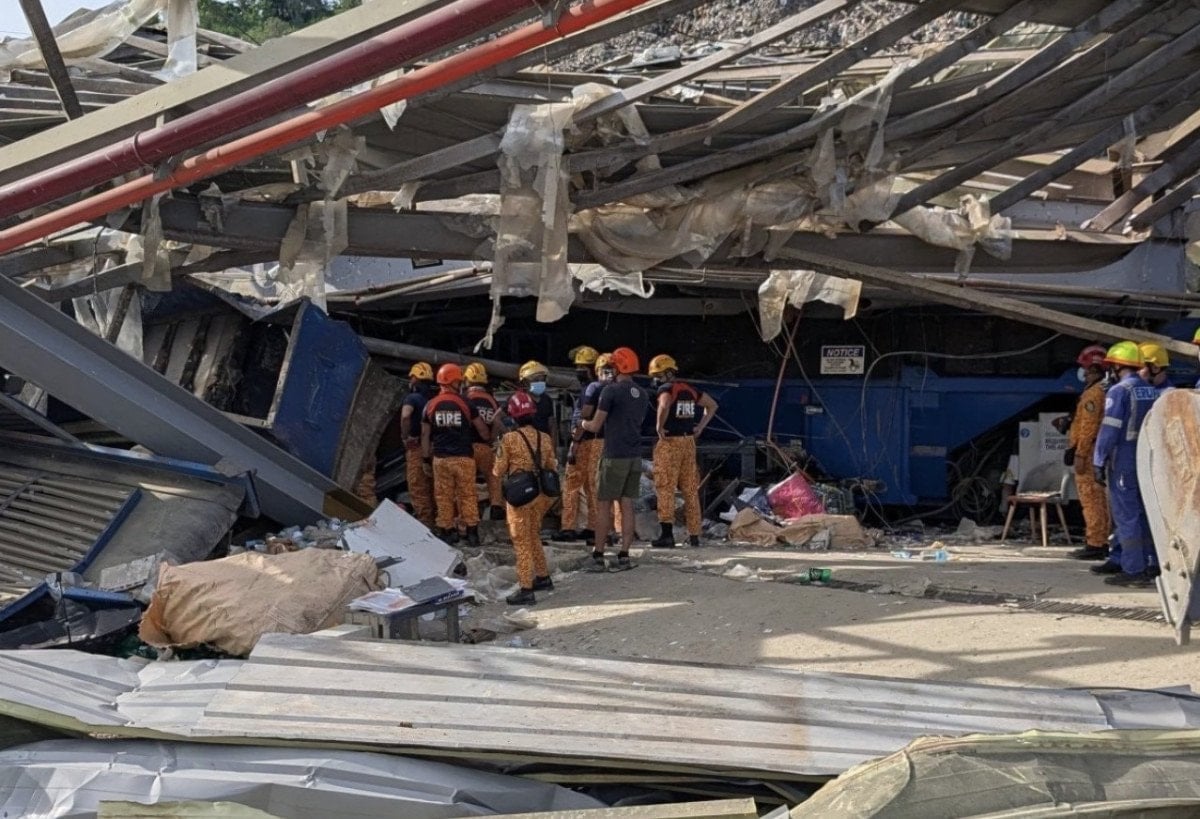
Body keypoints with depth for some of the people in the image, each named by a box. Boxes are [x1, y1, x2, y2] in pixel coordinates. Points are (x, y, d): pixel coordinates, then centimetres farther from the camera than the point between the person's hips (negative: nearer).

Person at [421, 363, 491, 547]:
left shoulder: (431, 405, 3)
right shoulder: (465, 404, -3)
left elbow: (425, 434, 7)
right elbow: (482, 429, 7)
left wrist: (427, 457, 16)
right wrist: (490, 439, 27)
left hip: (440, 458, 2)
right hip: (463, 457, -2)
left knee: (444, 497, 8)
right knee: (467, 495, 4)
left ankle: (447, 530, 11)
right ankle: (472, 532, 3)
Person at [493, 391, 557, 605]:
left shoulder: (509, 439, -14)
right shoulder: (544, 438, 0)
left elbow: (499, 470, -8)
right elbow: (552, 467, 7)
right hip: (540, 494, 5)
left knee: (522, 542, 0)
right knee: (534, 536, 23)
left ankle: (526, 590, 0)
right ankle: (543, 578, 31)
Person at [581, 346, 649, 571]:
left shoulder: (611, 391, -11)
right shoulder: (643, 394, 9)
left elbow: (595, 426, -8)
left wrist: (583, 424, 14)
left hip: (614, 456, -6)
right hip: (635, 457, 6)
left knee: (604, 506, 0)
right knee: (627, 506, 8)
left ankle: (598, 557, 2)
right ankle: (624, 556, 8)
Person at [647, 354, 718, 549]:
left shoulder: (666, 389, -9)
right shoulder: (690, 390, 11)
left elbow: (664, 407, -30)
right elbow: (712, 405, 22)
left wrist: (659, 427, -16)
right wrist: (701, 426, 19)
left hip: (670, 442, -6)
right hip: (689, 442, 6)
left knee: (665, 489, -4)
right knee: (691, 490, 10)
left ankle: (666, 533, -11)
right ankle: (694, 534, 12)